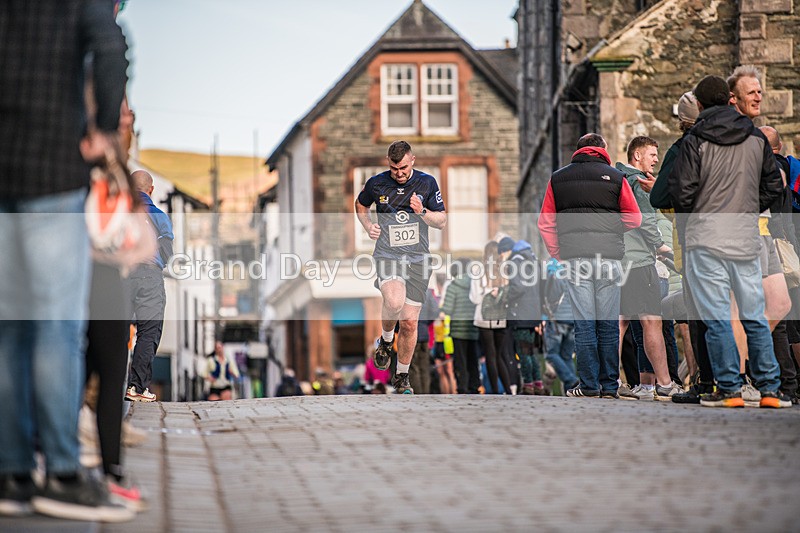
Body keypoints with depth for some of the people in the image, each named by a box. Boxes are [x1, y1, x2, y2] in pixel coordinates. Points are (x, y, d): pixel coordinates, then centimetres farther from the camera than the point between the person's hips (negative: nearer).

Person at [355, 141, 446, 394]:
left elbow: (442, 221, 6)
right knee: (394, 302, -31)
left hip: (418, 259, 1)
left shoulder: (427, 183, 1)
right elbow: (360, 205, 21)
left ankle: (402, 377, 20)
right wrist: (368, 226, 3)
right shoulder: (376, 183, 0)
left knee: (409, 323, 2)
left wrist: (422, 212, -14)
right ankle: (386, 341, 0)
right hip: (387, 254, -1)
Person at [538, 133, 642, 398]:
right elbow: (634, 219, 7)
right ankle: (609, 385, 6)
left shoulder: (558, 178, 12)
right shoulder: (616, 177, 7)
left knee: (584, 324, 1)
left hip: (575, 257, 0)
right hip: (608, 257, 0)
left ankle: (589, 385, -2)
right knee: (608, 324, 4)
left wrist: (558, 254, 14)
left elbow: (546, 223, 10)